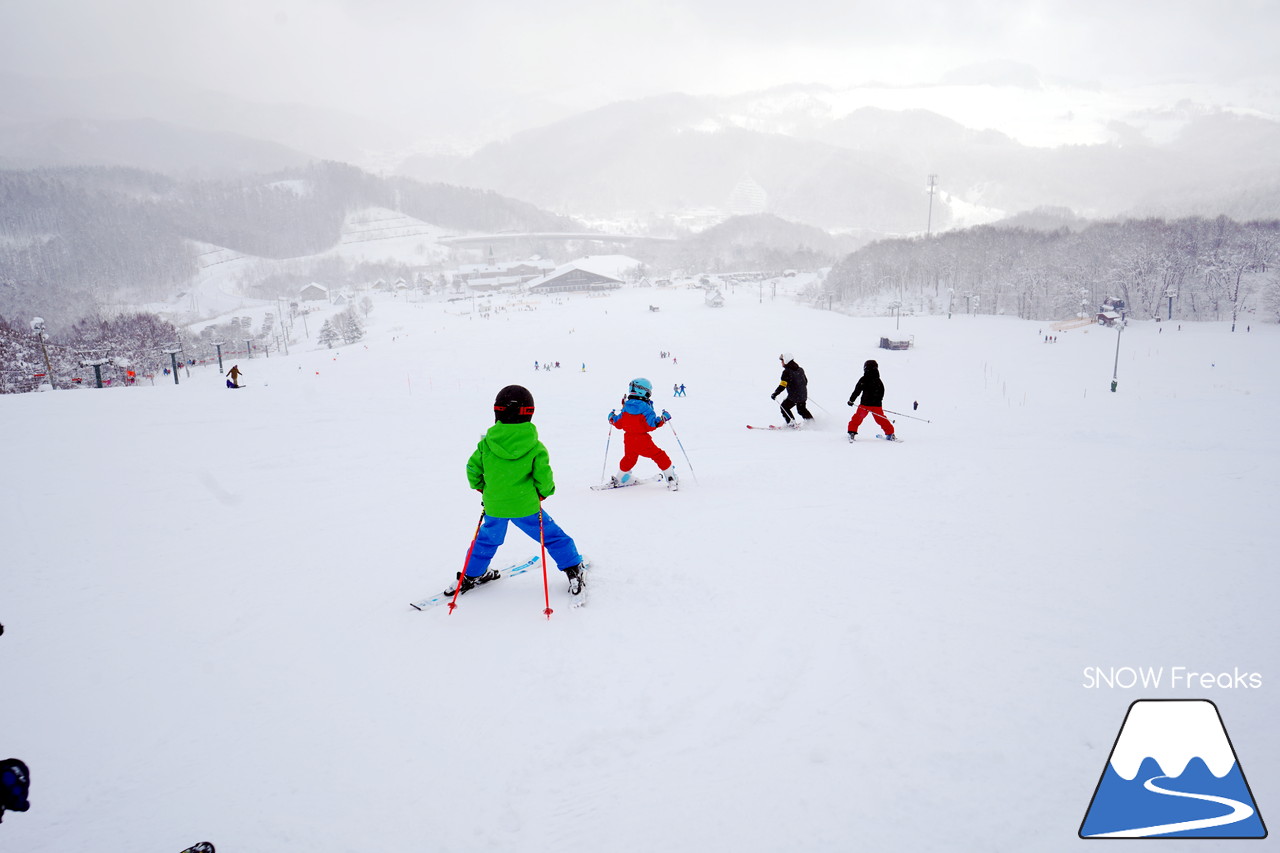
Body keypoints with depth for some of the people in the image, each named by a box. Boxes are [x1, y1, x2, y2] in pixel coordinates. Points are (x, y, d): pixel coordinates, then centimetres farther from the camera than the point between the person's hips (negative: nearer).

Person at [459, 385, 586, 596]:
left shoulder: (486, 443, -8)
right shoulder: (535, 448, -14)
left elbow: (473, 469, -1)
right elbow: (544, 477, -13)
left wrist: (481, 488, 18)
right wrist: (544, 492, 9)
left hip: (493, 506, 3)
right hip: (525, 505, -3)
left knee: (487, 539, 27)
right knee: (553, 536, 14)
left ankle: (471, 576, 39)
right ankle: (574, 573, 18)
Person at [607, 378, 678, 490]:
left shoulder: (626, 407, 2)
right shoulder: (646, 408, -14)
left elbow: (618, 424, 8)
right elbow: (652, 424, -18)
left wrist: (612, 418, 28)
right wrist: (663, 418, -5)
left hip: (629, 441, 5)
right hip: (643, 441, -5)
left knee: (629, 459, 28)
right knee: (659, 456, 6)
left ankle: (620, 479, 38)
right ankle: (671, 478, 3)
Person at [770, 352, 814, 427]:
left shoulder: (787, 371, -16)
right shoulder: (800, 369, 7)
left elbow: (782, 385, -21)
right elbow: (805, 381, 19)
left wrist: (775, 394, -13)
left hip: (793, 396, -7)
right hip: (803, 395, 7)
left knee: (784, 407, 11)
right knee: (802, 409, 26)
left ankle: (792, 423, 4)